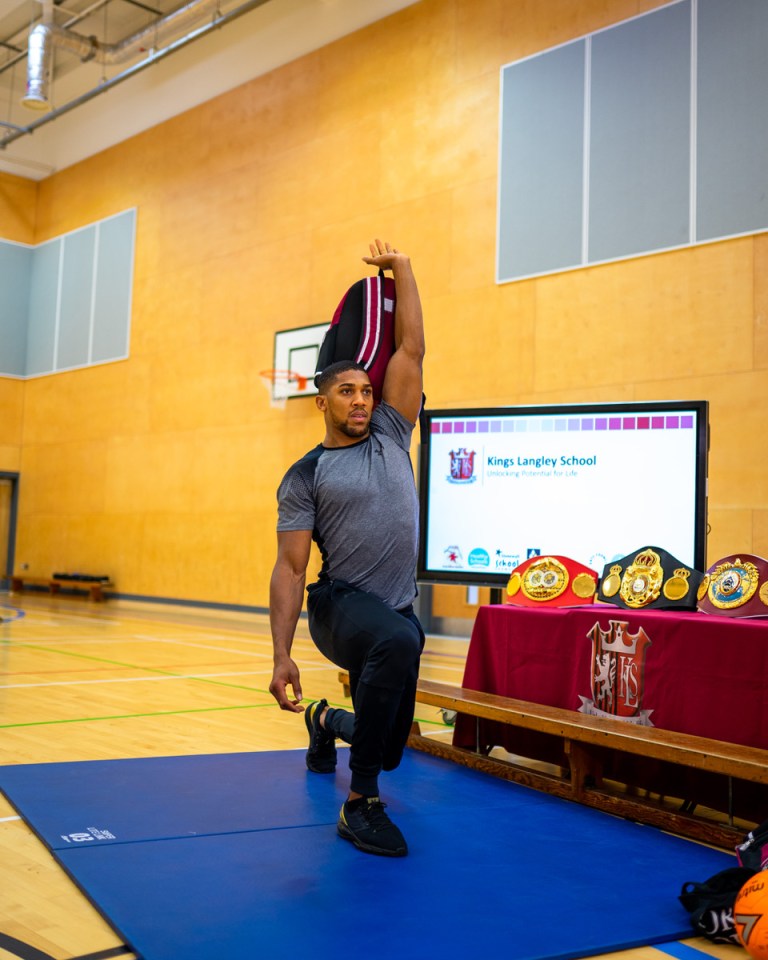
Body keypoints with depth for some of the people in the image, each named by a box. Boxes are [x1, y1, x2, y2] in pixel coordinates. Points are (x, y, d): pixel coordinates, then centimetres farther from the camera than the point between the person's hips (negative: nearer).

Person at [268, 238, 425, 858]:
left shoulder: (390, 437, 9)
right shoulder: (305, 477, -1)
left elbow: (411, 350, 5)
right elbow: (290, 568, -7)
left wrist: (401, 268, 4)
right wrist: (281, 655, -17)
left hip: (396, 610, 5)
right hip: (342, 604, -5)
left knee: (387, 747, 13)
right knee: (399, 641, -41)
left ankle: (327, 722, 52)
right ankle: (362, 804, -26)